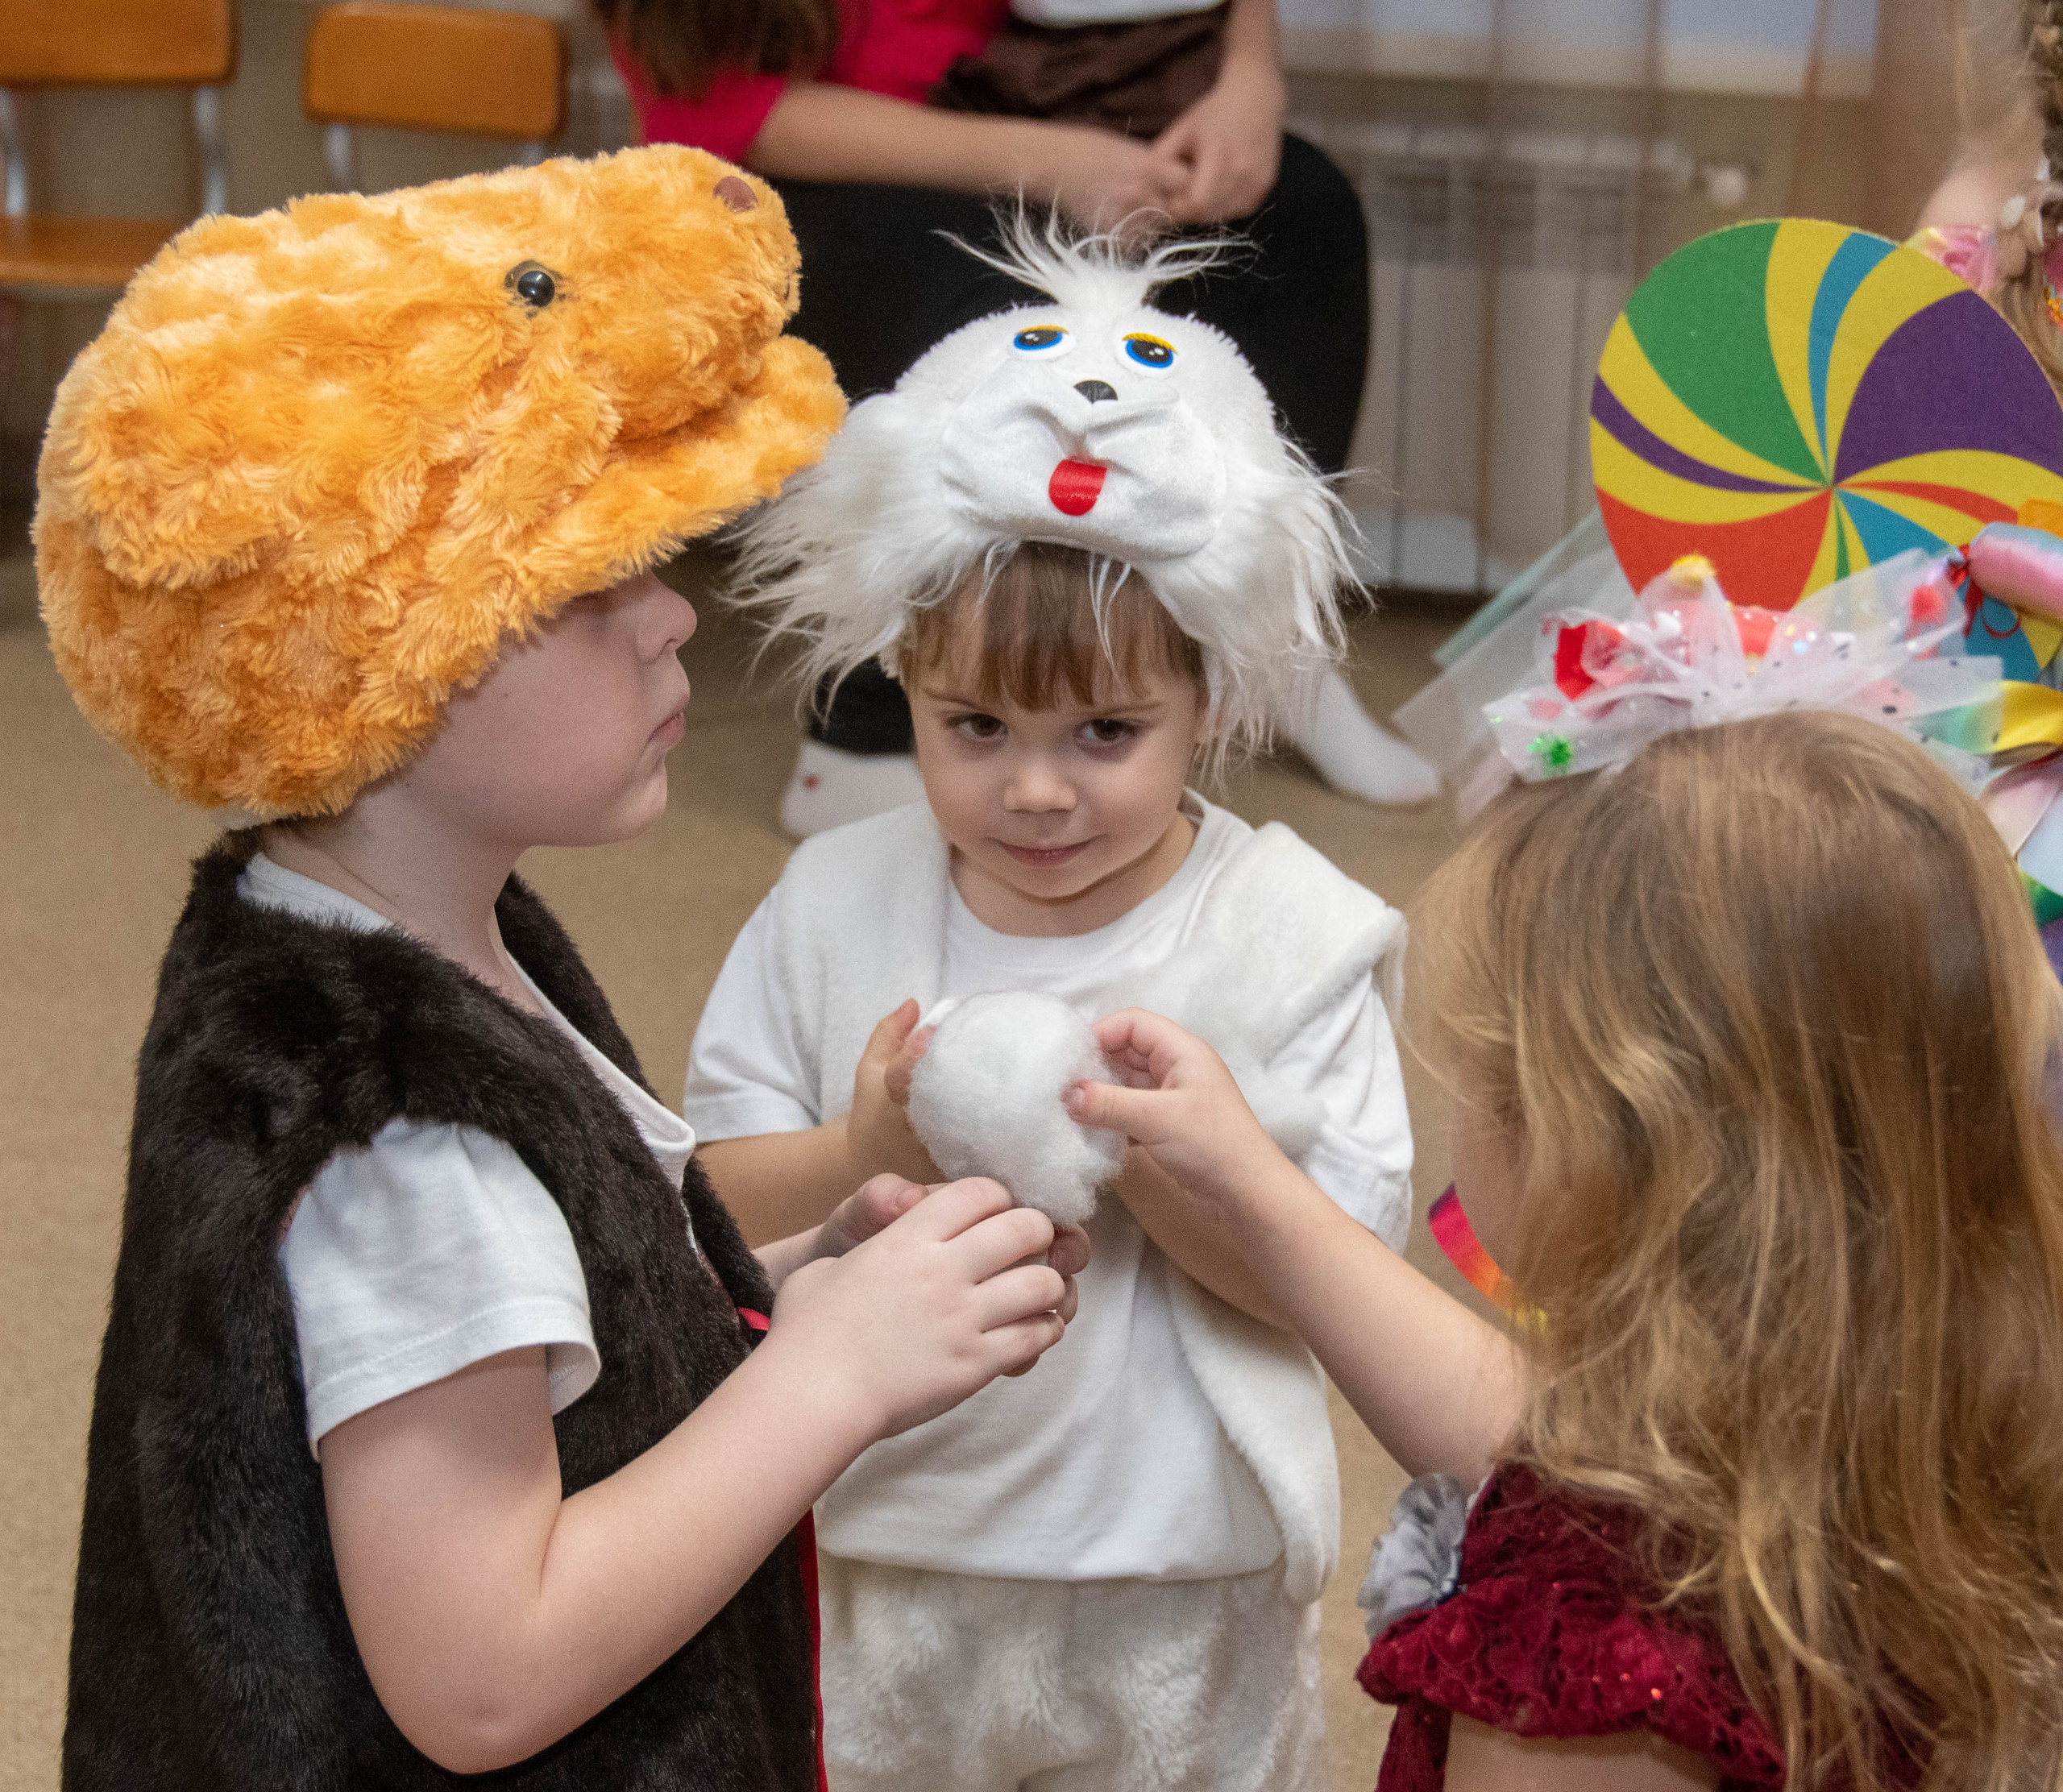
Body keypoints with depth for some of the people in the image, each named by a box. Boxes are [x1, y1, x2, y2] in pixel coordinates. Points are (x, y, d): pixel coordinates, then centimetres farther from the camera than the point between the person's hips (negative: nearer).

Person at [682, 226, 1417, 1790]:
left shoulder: (1285, 931, -12)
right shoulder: (837, 902, -4)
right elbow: (712, 1181, -1)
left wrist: (1146, 1145, -29)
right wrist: (862, 1154, -21)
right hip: (891, 1562, 3)